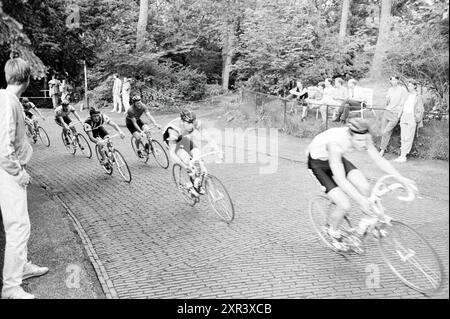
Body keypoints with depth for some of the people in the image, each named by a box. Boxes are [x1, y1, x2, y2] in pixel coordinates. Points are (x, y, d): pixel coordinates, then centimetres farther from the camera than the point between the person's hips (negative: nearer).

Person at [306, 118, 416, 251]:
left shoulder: (363, 138, -23)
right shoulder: (335, 144, -41)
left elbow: (379, 160, -13)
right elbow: (340, 179, -43)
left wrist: (401, 178, -23)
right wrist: (360, 200, -51)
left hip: (337, 158, 6)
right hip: (318, 162, -6)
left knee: (365, 188, -15)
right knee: (344, 206, -16)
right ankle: (332, 229, 15)